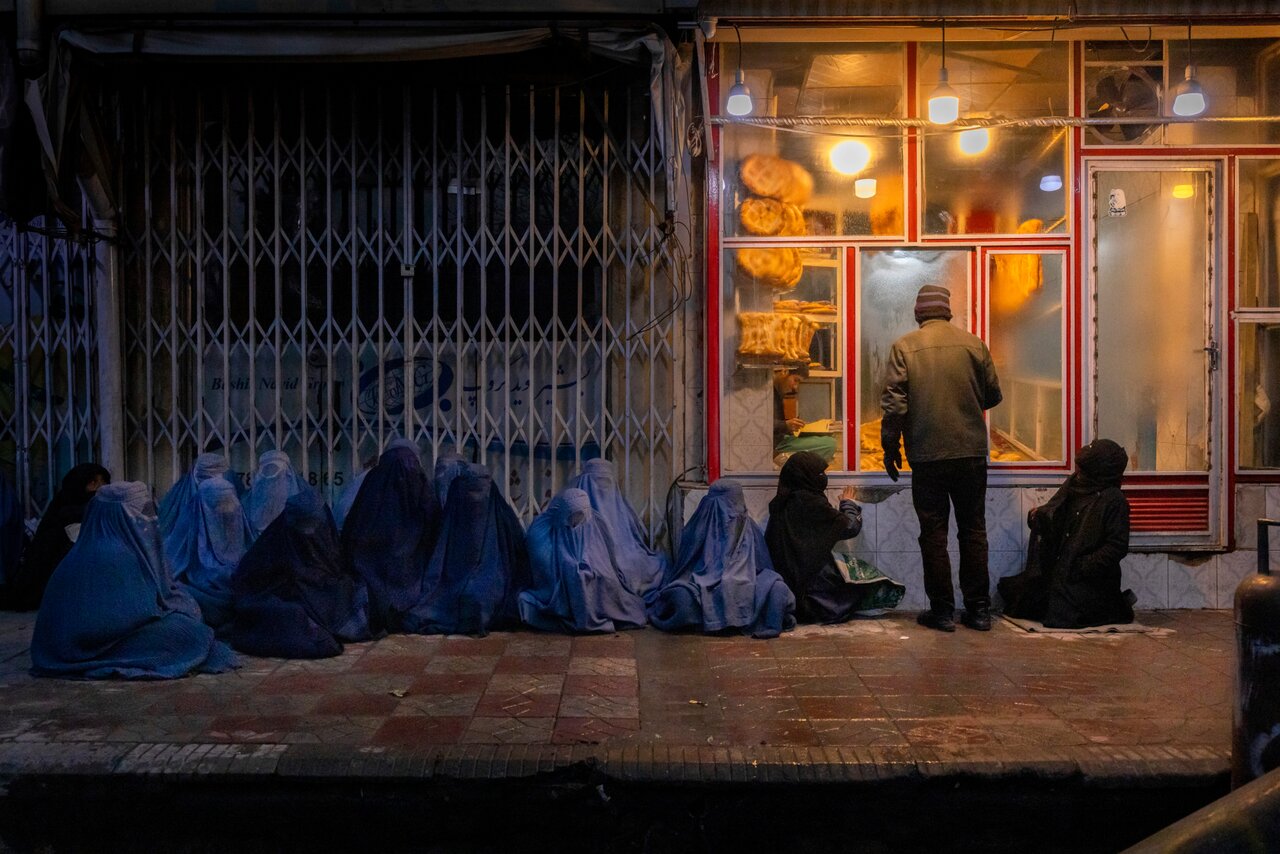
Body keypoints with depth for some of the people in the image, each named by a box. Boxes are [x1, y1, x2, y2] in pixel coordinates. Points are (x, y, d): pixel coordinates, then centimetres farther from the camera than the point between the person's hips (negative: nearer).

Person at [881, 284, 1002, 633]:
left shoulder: (904, 347, -3)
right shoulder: (973, 343, 2)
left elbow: (894, 403, -8)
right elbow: (993, 394, 10)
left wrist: (890, 446, 2)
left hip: (927, 456, -2)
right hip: (971, 453, 2)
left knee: (934, 533, 5)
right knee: (973, 530, 11)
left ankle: (942, 610, 8)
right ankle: (979, 609, 14)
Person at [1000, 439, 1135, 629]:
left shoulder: (1114, 500, -14)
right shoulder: (1074, 484, 7)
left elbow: (1118, 547, -16)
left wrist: (1084, 567, -20)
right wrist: (1038, 516, -8)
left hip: (1089, 578, -7)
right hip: (1058, 569, 8)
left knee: (1059, 615, -19)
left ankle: (1118, 605, 9)